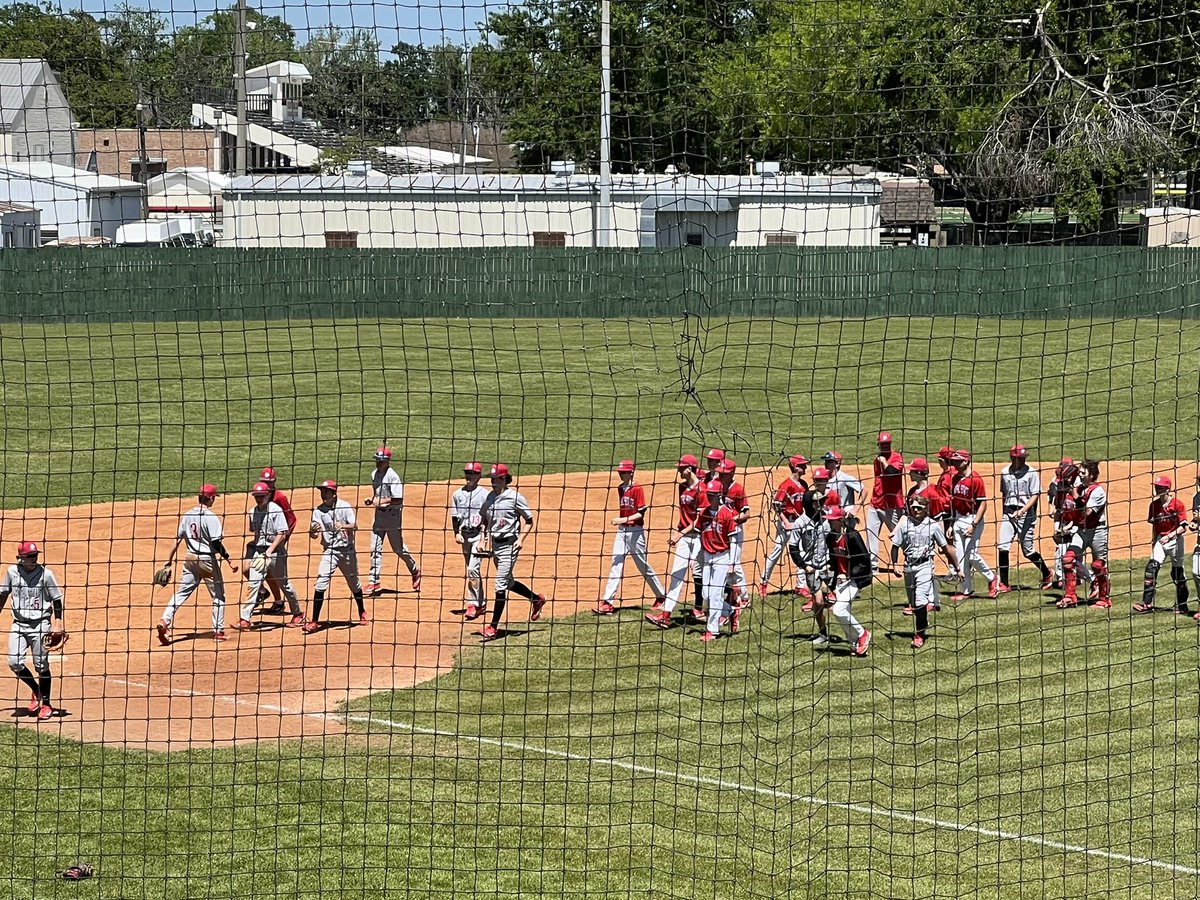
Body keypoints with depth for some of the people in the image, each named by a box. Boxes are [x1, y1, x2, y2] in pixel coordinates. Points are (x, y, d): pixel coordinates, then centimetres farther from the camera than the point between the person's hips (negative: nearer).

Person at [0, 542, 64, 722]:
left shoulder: (45, 574, -8)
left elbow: (56, 600, -2)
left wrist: (58, 624, -9)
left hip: (40, 625, -3)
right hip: (19, 624, 3)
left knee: (41, 665, -1)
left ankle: (46, 704, 14)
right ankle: (36, 690, 21)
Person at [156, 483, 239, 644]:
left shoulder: (187, 515, 3)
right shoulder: (210, 517, -15)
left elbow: (178, 539, 5)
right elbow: (216, 543, -19)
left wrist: (169, 560, 11)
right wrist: (229, 561, -15)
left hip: (190, 558, 5)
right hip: (207, 559, -5)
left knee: (181, 592, 9)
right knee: (218, 595, 10)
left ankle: (165, 620, -9)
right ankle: (218, 631, 10)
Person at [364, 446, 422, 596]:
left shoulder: (392, 476, -17)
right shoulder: (375, 475, 7)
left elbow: (398, 500, -21)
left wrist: (381, 502, -25)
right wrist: (371, 500, 2)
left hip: (392, 514, -7)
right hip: (379, 515, 7)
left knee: (398, 547, 6)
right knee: (375, 548, 0)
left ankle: (415, 571, 30)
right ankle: (374, 582, 0)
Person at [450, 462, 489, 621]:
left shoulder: (484, 495, -6)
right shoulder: (457, 494, 7)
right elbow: (454, 517, 12)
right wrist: (457, 533, -1)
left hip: (479, 535, -5)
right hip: (464, 535, 5)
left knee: (473, 569, -15)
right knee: (473, 570, 12)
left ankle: (473, 605, -12)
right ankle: (481, 603, 22)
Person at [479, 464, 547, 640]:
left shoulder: (515, 498, -12)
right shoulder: (489, 498, 6)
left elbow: (529, 520, -6)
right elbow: (485, 519, 21)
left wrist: (521, 539, -16)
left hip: (509, 545, -8)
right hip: (494, 544, 8)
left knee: (500, 585, -9)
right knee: (509, 583, 19)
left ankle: (493, 627, -7)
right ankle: (537, 599, 42)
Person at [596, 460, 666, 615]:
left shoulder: (637, 489, -12)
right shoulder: (620, 489, 10)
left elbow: (641, 513, -16)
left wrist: (625, 519, -26)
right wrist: (620, 522, 14)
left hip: (635, 531, -6)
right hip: (622, 531, 6)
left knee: (643, 566, 4)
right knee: (616, 565, -3)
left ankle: (661, 595, 22)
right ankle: (607, 603, -8)